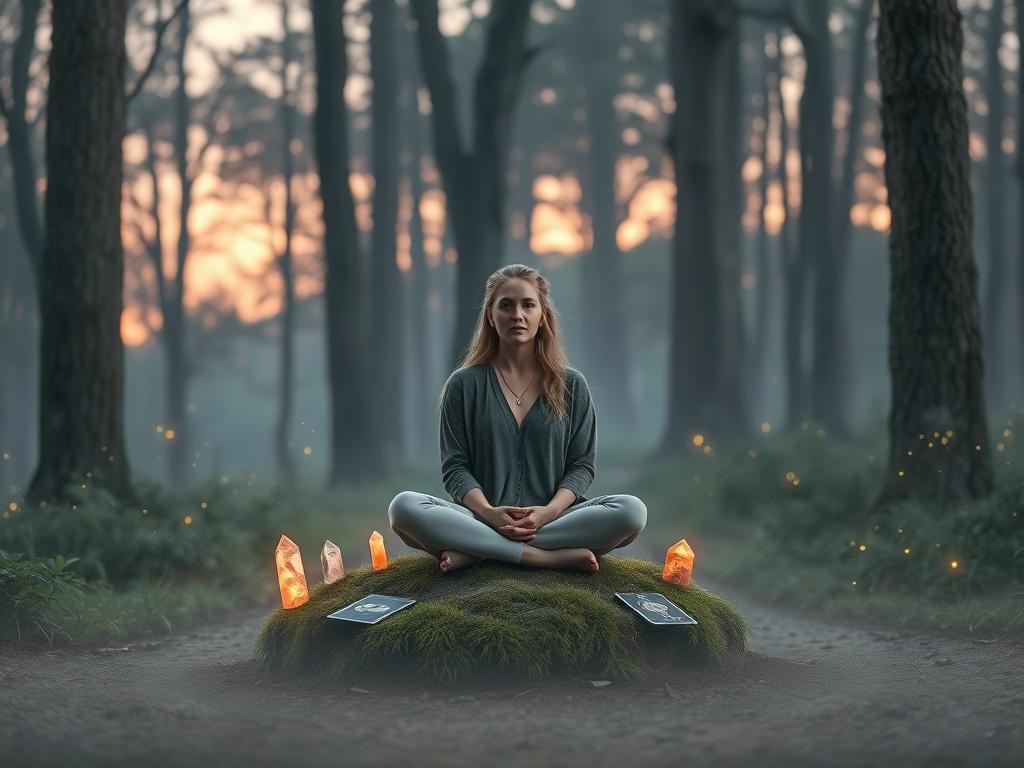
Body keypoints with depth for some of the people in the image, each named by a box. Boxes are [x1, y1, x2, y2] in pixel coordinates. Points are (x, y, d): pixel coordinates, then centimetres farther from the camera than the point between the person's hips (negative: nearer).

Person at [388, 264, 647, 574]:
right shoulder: (464, 385, 8)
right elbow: (455, 467, 3)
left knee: (631, 511, -28)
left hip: (552, 519, 1)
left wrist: (549, 511, -13)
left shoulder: (571, 385, 11)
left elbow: (581, 464, 7)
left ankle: (474, 552, -25)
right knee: (404, 507, -30)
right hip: (483, 519, -1)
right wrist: (489, 513, -17)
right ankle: (550, 556, -30)